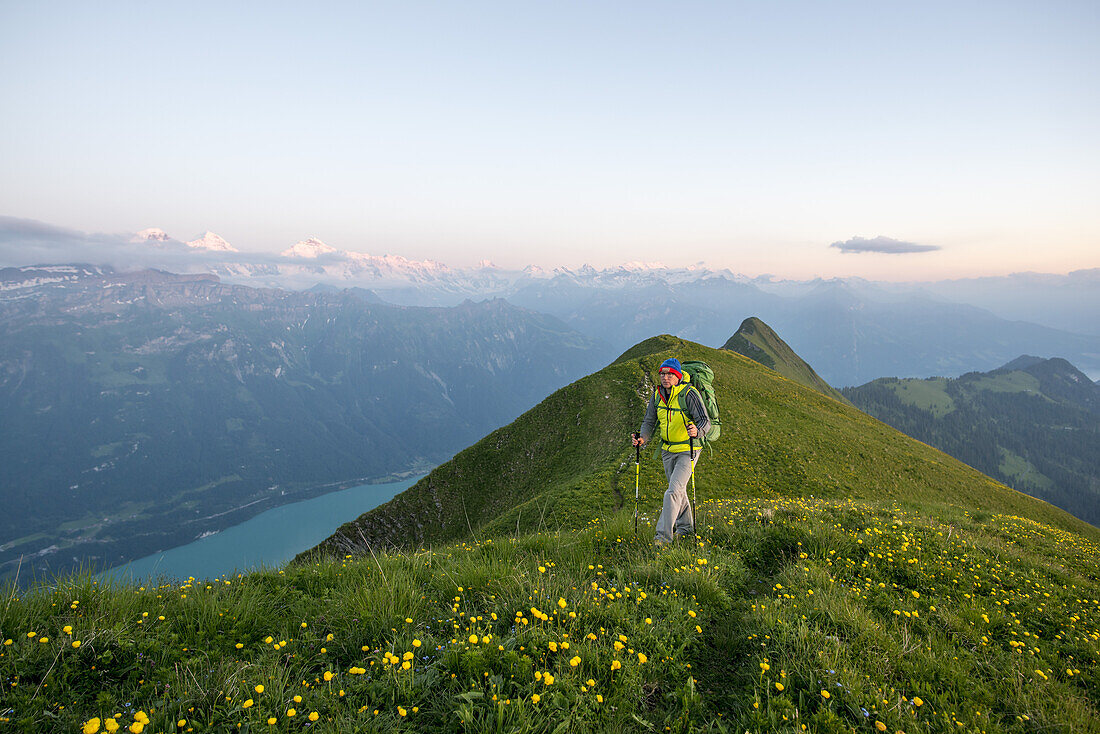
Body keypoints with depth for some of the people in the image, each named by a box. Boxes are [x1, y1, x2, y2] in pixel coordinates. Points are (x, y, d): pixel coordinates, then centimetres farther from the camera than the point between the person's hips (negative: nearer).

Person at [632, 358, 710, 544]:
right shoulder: (657, 395, -2)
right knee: (678, 490, 21)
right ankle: (685, 527, 40)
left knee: (674, 491, -16)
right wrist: (642, 438, -15)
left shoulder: (689, 394, -20)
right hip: (667, 450, 7)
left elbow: (705, 420, -23)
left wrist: (697, 431, -44)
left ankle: (664, 535, -9)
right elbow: (649, 421, 3)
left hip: (688, 450, -6)